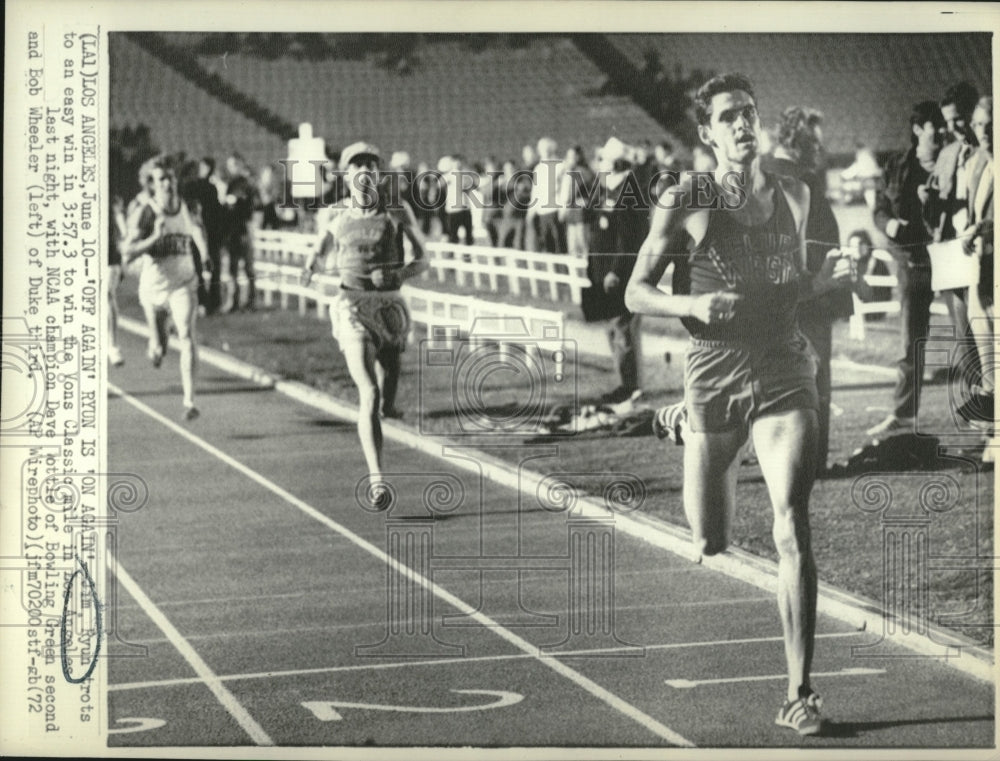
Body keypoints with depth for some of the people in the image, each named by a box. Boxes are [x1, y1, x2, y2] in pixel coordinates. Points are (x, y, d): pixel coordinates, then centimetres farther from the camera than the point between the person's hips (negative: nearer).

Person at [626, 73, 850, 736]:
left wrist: (826, 278, 1)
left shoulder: (793, 195, 8)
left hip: (784, 375, 1)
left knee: (792, 529, -15)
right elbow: (636, 293, 1)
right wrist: (692, 305, -17)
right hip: (714, 377, -1)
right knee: (709, 545, 6)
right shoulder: (686, 202, -2)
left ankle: (800, 692, -13)